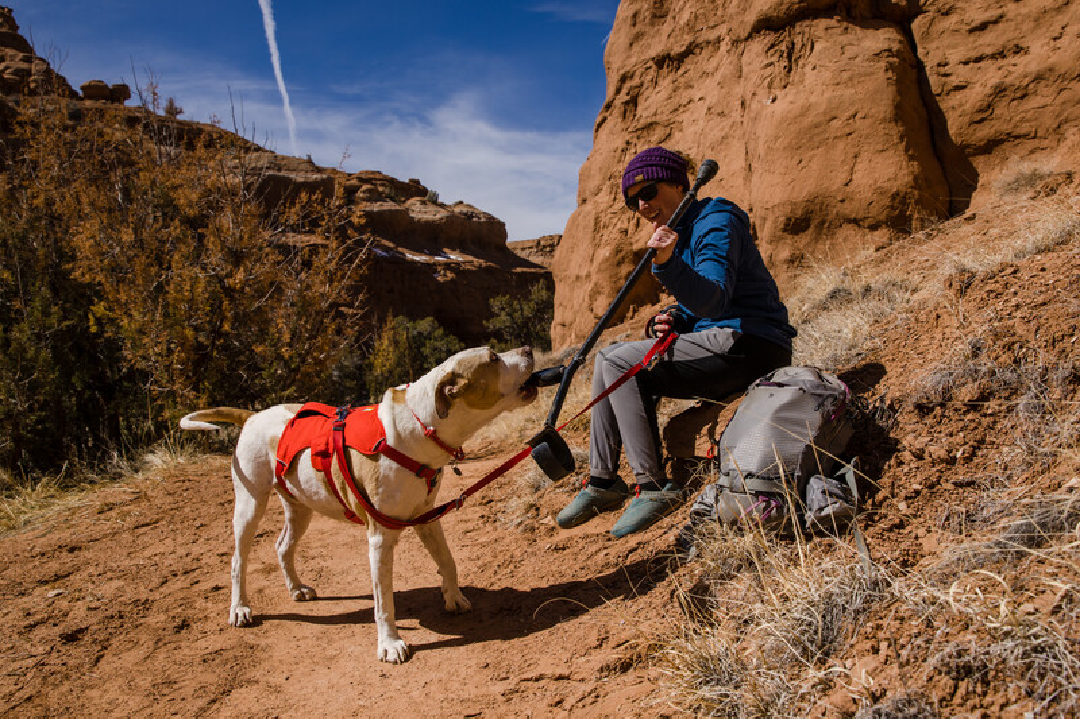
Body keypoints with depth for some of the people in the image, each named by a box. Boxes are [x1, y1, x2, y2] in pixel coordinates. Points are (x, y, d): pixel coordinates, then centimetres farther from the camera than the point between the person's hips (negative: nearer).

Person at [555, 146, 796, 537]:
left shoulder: (715, 221, -12)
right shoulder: (679, 232, 16)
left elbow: (713, 300, -27)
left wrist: (668, 263, -41)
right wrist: (673, 319, 0)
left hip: (751, 344, -10)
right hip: (721, 343, 10)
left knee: (618, 362, -18)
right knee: (609, 359, 5)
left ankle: (653, 485, -15)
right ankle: (602, 481, 5)